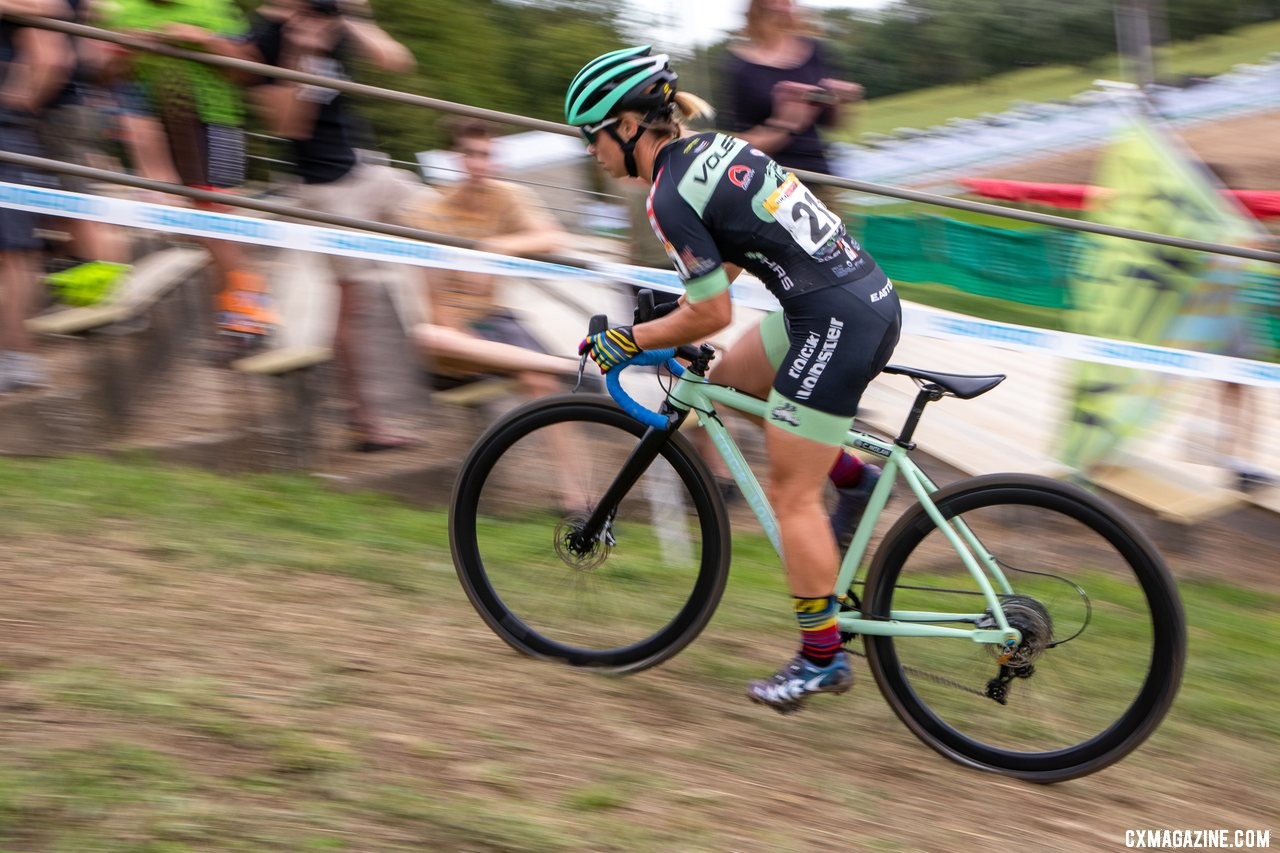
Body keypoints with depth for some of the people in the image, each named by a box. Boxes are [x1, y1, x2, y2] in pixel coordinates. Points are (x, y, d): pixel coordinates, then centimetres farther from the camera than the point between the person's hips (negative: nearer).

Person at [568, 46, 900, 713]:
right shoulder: (710, 145, 13)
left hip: (836, 323, -10)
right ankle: (853, 478, 23)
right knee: (728, 381, 25)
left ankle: (823, 659, 11)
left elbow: (712, 315, -11)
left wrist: (625, 341, 1)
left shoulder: (670, 197, -13)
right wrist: (674, 301, 28)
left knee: (791, 495, 1)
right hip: (871, 294, 10)